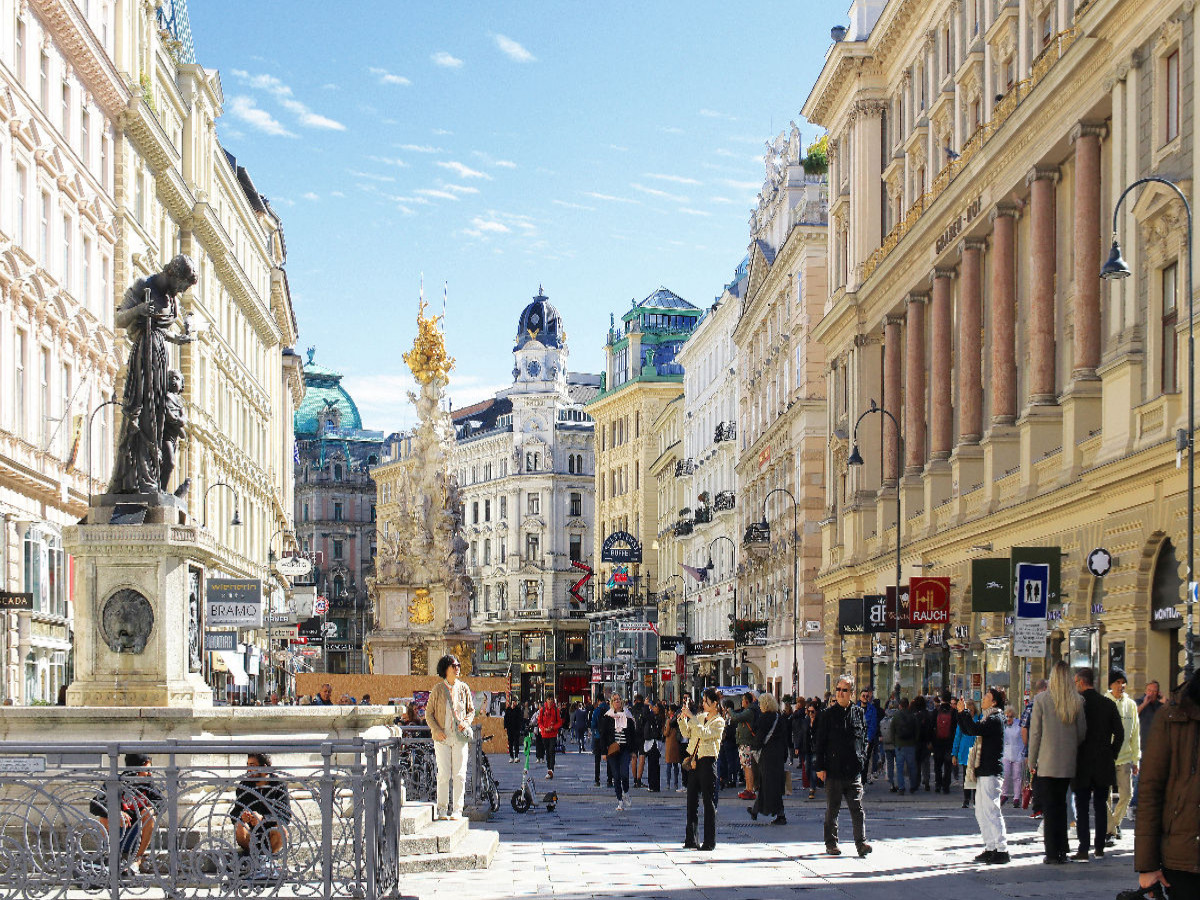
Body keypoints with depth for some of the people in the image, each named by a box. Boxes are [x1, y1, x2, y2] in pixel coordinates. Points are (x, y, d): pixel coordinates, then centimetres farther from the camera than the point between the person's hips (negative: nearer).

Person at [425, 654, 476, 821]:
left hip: (460, 737, 2)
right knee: (444, 774, -3)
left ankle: (457, 810, 5)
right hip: (442, 737, -2)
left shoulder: (463, 688, 6)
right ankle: (442, 809, 7)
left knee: (459, 775, -1)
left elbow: (471, 710, 16)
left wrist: (466, 722, -4)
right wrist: (437, 730, -9)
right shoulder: (438, 689, 0)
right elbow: (428, 713, 4)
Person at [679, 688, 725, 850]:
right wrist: (683, 719, -2)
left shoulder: (719, 722, -5)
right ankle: (690, 839, 12)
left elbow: (703, 733, -20)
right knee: (692, 800, 7)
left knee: (709, 802, -2)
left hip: (708, 762, -7)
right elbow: (687, 734, 13)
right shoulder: (700, 717, 15)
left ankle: (709, 841, 2)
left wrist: (691, 717, -21)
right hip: (695, 761, 7)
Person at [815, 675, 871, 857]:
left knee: (857, 807, -5)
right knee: (832, 809, 6)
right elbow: (820, 742, 2)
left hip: (854, 771, 1)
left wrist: (861, 757, 6)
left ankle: (861, 842, -5)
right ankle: (831, 843, 15)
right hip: (833, 770, -1)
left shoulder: (859, 713, 9)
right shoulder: (828, 715, 1)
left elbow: (864, 739, 17)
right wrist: (820, 767, -3)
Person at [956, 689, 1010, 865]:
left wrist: (964, 711, -15)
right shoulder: (987, 718, 18)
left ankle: (1002, 850, -8)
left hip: (991, 772, -10)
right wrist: (961, 712, 12)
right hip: (983, 771, 10)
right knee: (981, 811, 13)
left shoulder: (995, 719, -13)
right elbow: (967, 730, 23)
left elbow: (974, 729, -26)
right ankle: (990, 848, 19)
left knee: (991, 810, -10)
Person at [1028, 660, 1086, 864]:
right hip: (1068, 763, 3)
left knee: (1050, 808, 2)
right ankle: (1062, 852, 15)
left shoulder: (1042, 700, -9)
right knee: (1061, 805, 14)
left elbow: (1035, 732, -5)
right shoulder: (1077, 702, -2)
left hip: (1047, 763, -3)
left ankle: (1053, 853, 0)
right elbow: (1082, 732, 4)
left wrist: (1032, 761, 3)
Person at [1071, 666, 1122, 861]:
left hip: (1082, 765, -3)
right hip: (1104, 765, 3)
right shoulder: (1109, 704, 1)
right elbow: (1120, 733, 1)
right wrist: (1112, 755, 10)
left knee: (1082, 808, 1)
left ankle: (1083, 850, -5)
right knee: (1101, 807, 12)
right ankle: (1099, 848, 14)